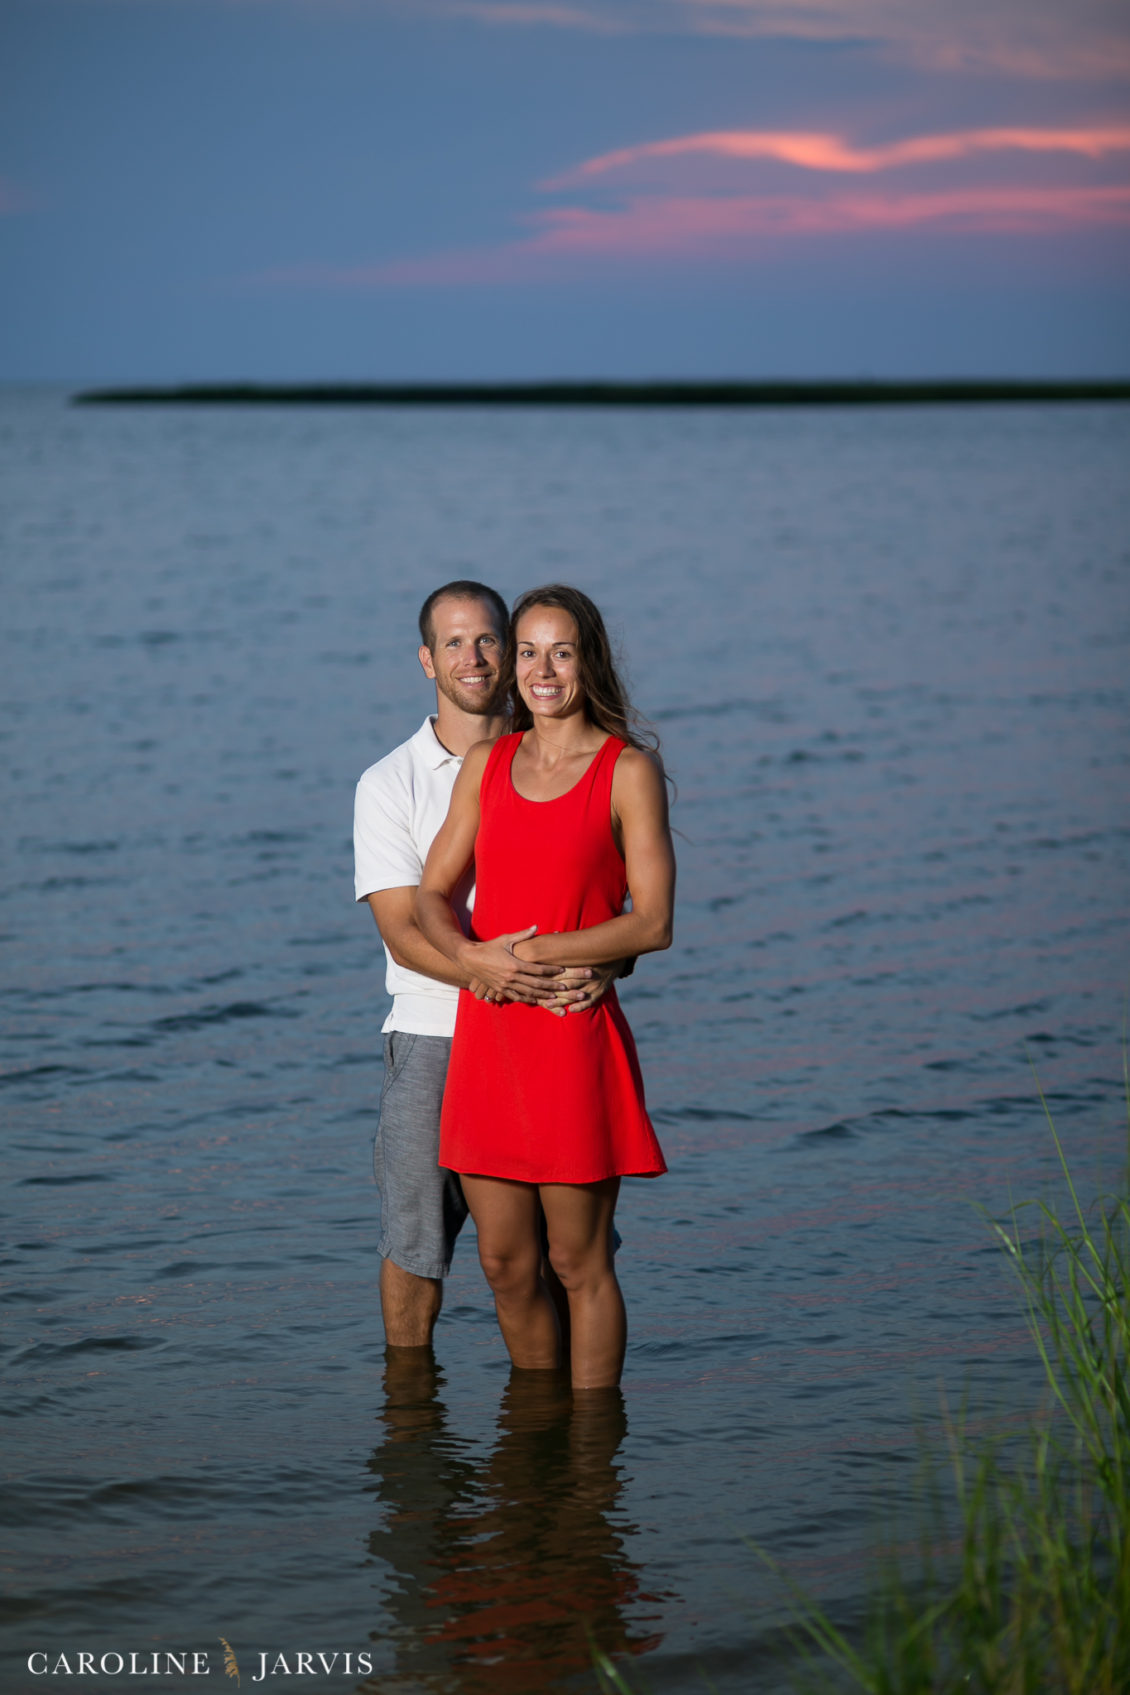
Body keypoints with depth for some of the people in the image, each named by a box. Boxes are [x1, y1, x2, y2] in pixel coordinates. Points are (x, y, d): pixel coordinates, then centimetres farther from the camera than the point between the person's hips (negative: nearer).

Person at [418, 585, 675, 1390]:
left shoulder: (628, 770, -4)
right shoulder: (488, 763, 11)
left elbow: (653, 923, -10)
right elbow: (434, 895, 11)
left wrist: (535, 953, -14)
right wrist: (474, 956, -9)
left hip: (574, 1039, -5)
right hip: (487, 1036, 5)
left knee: (578, 1262, 2)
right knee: (505, 1262, 10)